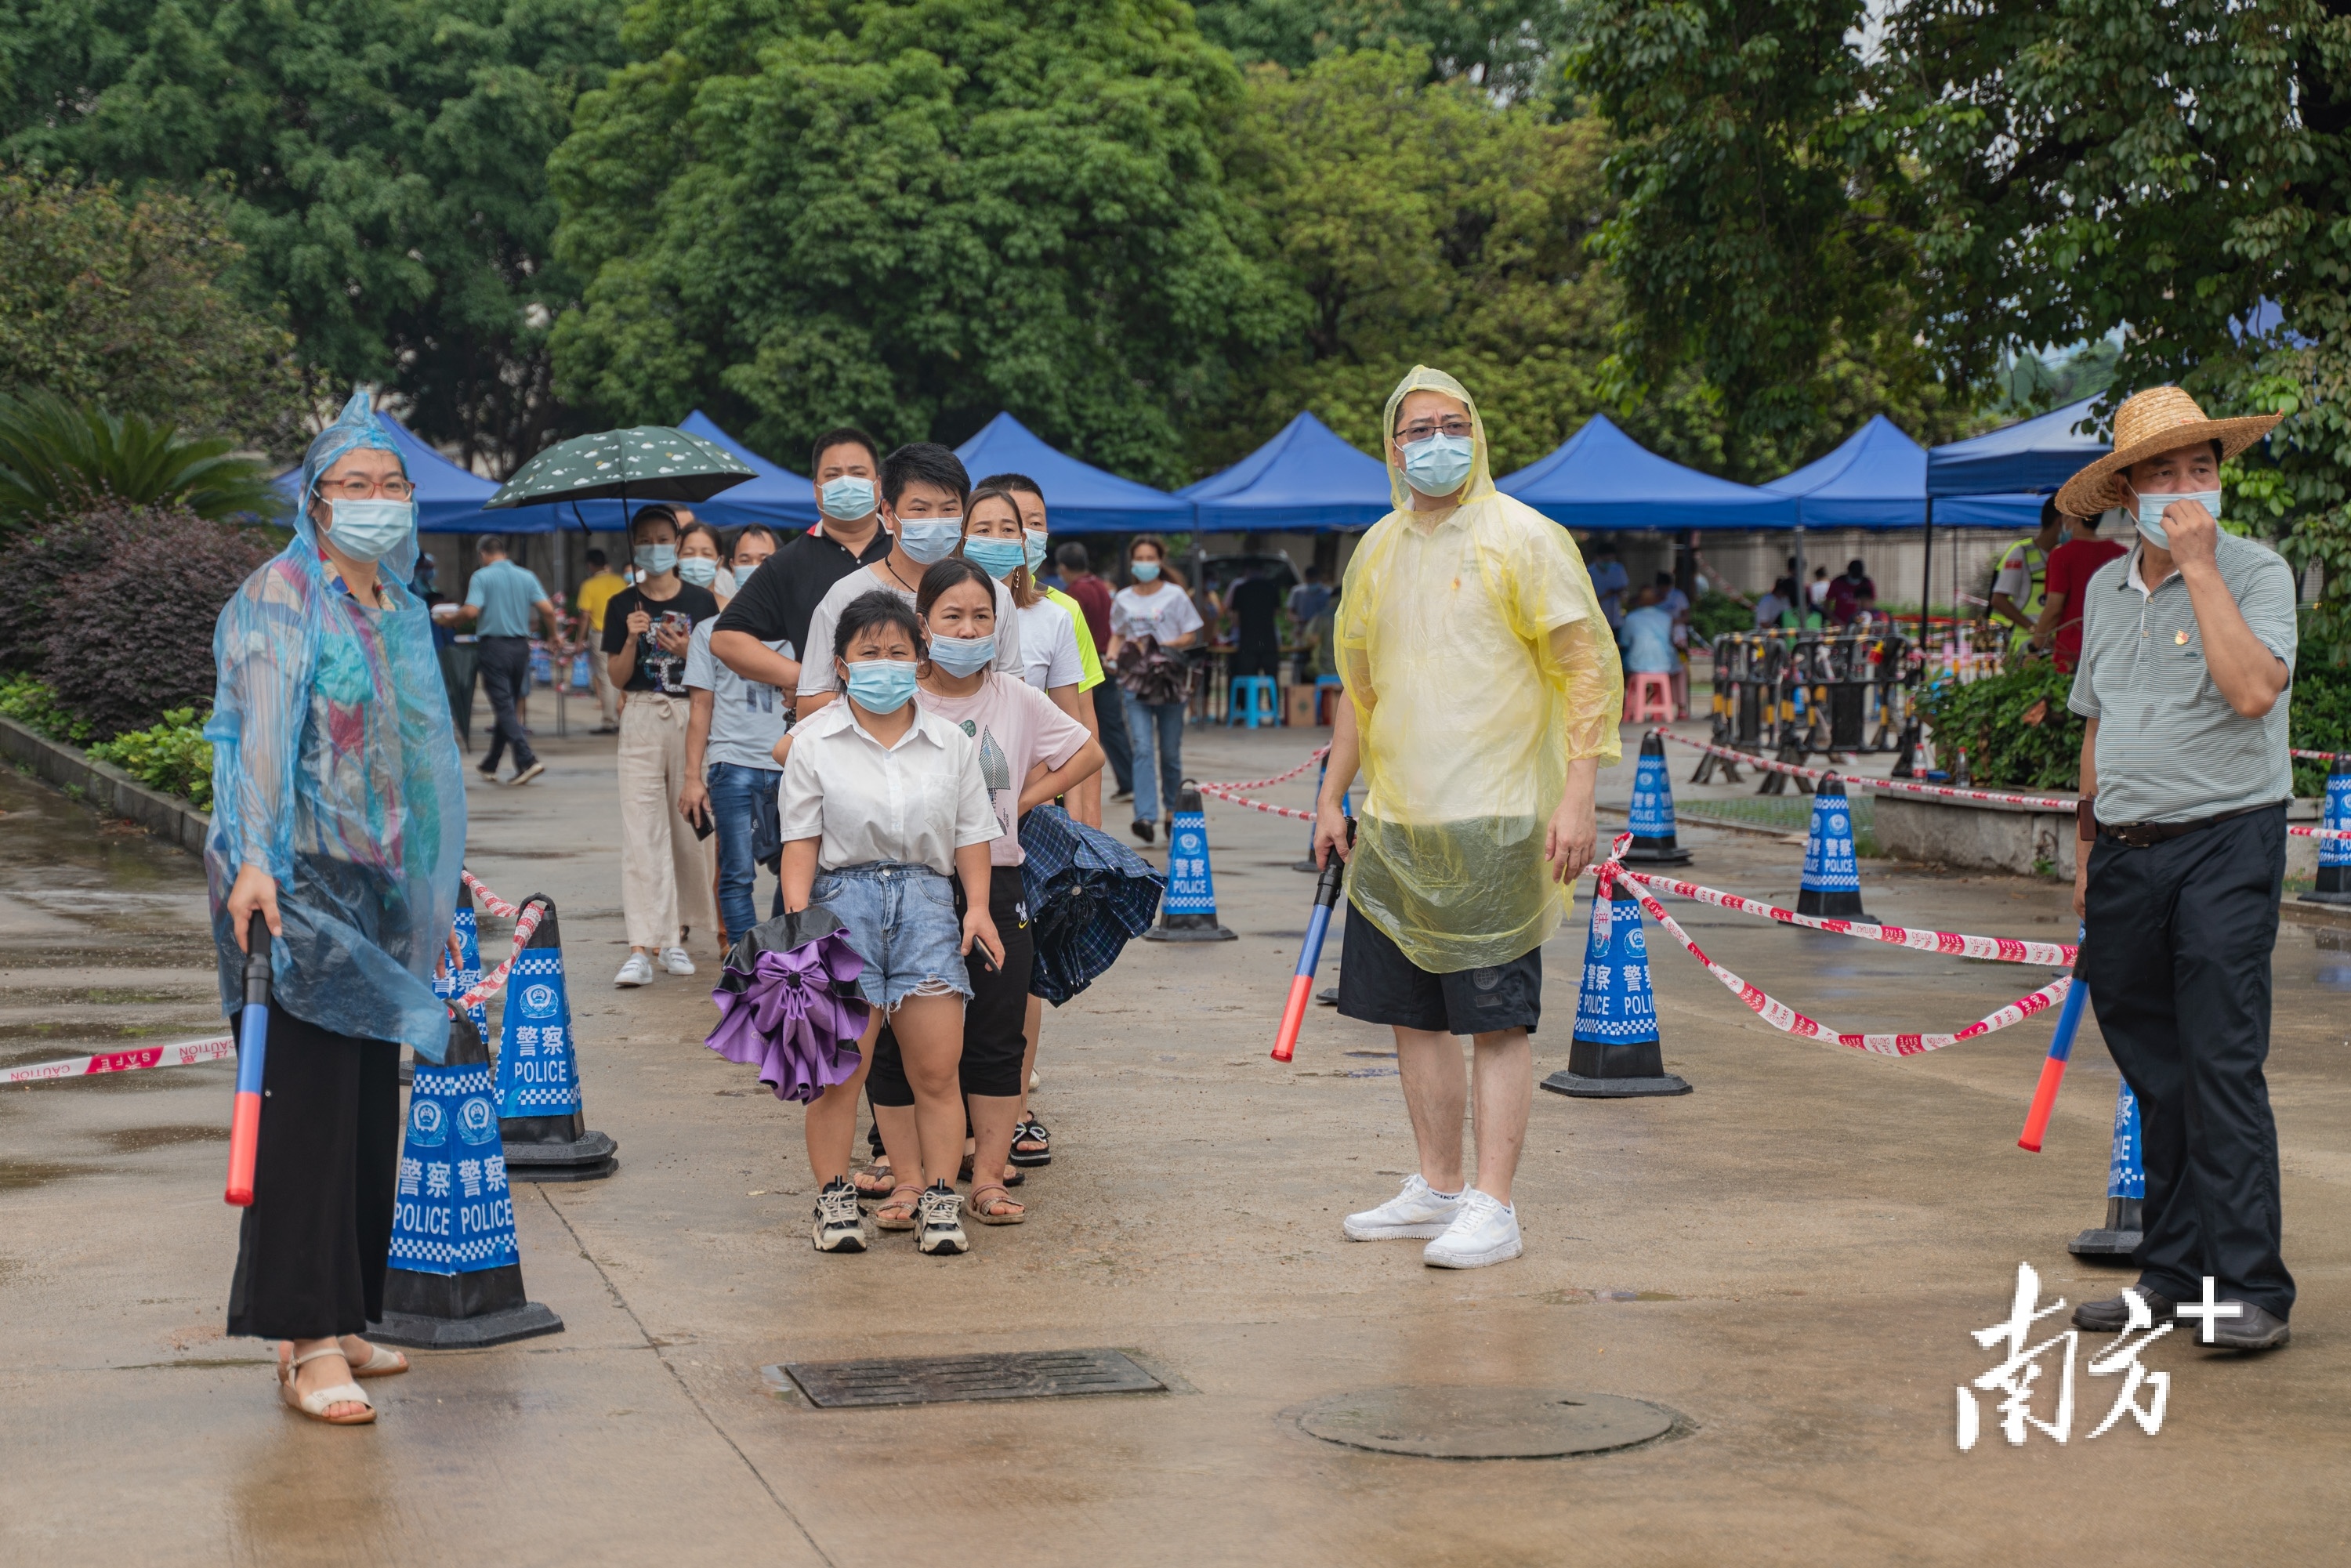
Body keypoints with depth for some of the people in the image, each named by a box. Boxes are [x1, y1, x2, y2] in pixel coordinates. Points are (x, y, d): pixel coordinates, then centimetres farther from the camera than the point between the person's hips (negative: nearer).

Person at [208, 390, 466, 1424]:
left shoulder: (401, 611, 17)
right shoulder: (282, 598, -6)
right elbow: (263, 736, -18)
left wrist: (436, 895, 22)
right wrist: (254, 861, -29)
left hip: (379, 891, 8)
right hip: (301, 882, -8)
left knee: (369, 1109, 8)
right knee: (307, 1106, -9)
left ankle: (340, 1321, 16)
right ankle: (304, 1346, -8)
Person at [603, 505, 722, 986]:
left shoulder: (701, 601, 6)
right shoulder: (623, 606, 7)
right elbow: (618, 677, 5)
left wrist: (688, 651, -12)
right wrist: (632, 640, -12)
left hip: (693, 716, 1)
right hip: (642, 718, -1)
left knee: (689, 828, 4)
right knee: (641, 832, -9)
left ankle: (678, 935, 20)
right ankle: (642, 948, -15)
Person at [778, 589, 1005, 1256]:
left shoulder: (951, 743, 11)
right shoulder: (815, 743, 4)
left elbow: (972, 834, 13)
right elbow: (801, 839, 2)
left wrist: (978, 907, 2)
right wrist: (796, 917, -8)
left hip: (925, 898, 2)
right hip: (845, 895, -2)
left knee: (937, 1070, 0)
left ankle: (938, 1200, 8)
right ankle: (834, 1199, 9)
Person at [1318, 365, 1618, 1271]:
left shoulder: (1522, 539, -5)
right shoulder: (1379, 549, 13)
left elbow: (1590, 668, -8)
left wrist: (1578, 795, -16)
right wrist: (1332, 798, 18)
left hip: (1492, 822, -6)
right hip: (1396, 824, 6)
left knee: (1497, 1019, -4)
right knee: (1413, 1013, 10)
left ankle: (1492, 1207, -1)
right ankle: (1436, 1188, 21)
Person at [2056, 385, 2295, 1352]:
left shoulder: (2256, 574, -5)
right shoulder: (2104, 590, 13)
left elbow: (2253, 689, -23)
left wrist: (2198, 564, -19)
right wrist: (2091, 847, 19)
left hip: (2225, 844, -6)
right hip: (2128, 851, 6)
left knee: (2222, 1065, -11)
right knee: (2152, 1070, 9)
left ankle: (2250, 1287, -8)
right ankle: (2171, 1274, 17)